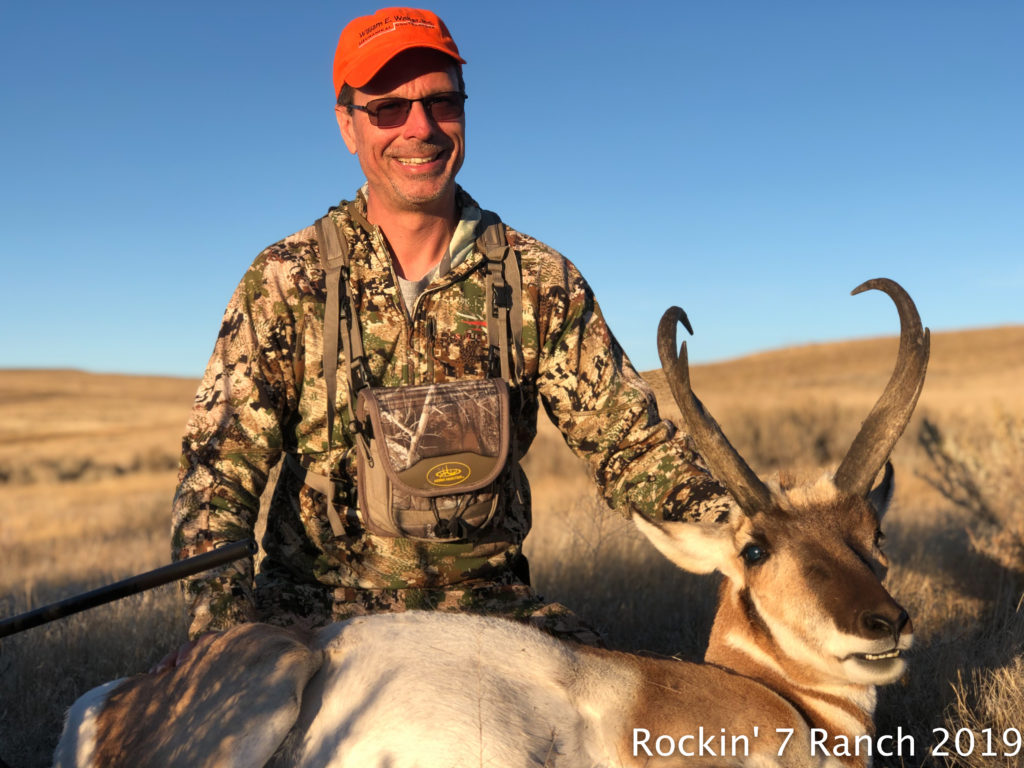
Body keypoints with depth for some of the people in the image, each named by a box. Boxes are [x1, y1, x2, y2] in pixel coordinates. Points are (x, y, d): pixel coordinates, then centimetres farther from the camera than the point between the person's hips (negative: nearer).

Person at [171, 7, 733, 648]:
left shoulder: (541, 282, 2)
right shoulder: (285, 282, -2)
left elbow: (629, 444, 1)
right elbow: (220, 466, -5)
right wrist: (222, 615, -23)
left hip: (489, 604, 2)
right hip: (315, 607, -1)